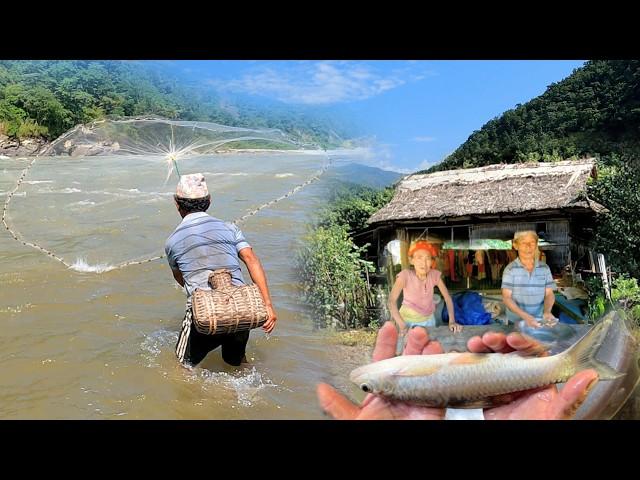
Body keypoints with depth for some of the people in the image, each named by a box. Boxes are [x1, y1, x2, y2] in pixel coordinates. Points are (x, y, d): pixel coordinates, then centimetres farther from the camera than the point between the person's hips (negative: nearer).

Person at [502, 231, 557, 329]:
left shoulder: (544, 268, -1)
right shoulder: (510, 269, -9)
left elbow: (549, 294, -1)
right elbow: (506, 298, -13)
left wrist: (547, 311, -21)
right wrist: (525, 316, -27)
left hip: (539, 322, 2)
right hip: (516, 322, -2)